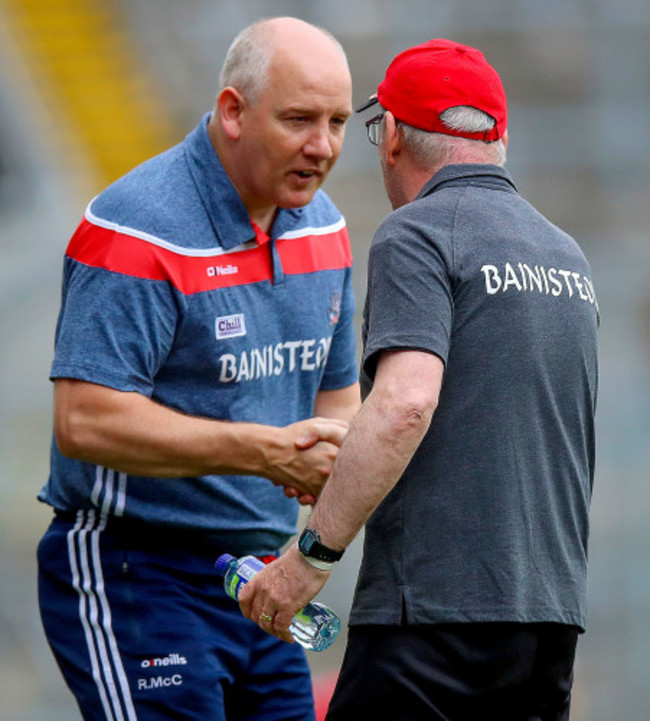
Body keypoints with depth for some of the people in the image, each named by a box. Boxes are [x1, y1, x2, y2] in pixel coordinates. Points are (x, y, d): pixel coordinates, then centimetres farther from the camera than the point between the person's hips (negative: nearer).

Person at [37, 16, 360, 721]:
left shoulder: (320, 227, 10)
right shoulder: (140, 232, -17)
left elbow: (336, 394, 20)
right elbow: (85, 421, -25)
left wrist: (326, 457, -5)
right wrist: (267, 452, -29)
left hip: (258, 583, 8)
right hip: (133, 577, -8)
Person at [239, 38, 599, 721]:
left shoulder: (416, 236, -6)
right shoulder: (567, 255, 19)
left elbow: (405, 402, -21)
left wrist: (312, 551, -17)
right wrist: (338, 473, 29)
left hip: (438, 612, -8)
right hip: (554, 616, 8)